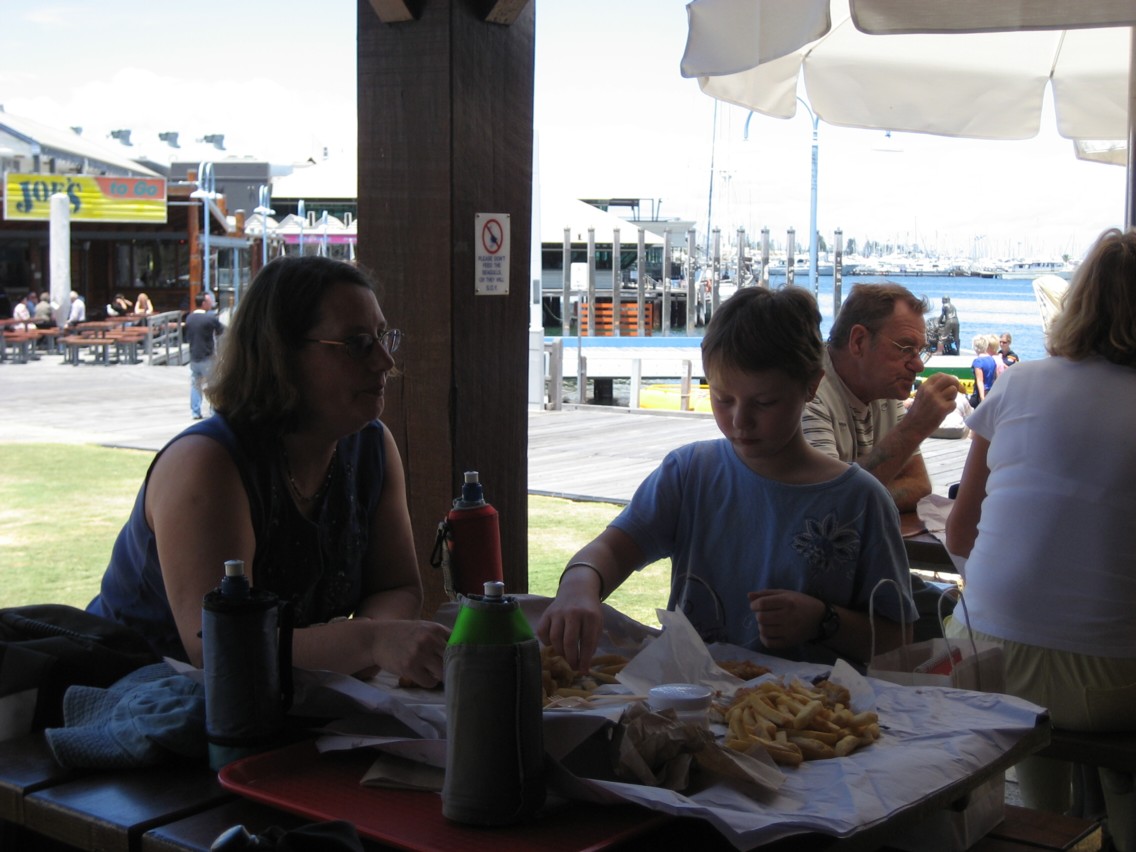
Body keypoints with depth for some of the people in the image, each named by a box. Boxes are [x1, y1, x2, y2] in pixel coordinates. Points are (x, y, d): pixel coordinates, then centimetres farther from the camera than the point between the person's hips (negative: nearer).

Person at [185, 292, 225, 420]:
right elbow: (221, 331, -2)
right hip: (207, 357, -6)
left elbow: (187, 338, 12)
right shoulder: (210, 318, -16)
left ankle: (195, 412, 12)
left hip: (193, 357, 6)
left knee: (195, 385, 12)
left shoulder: (189, 318, 4)